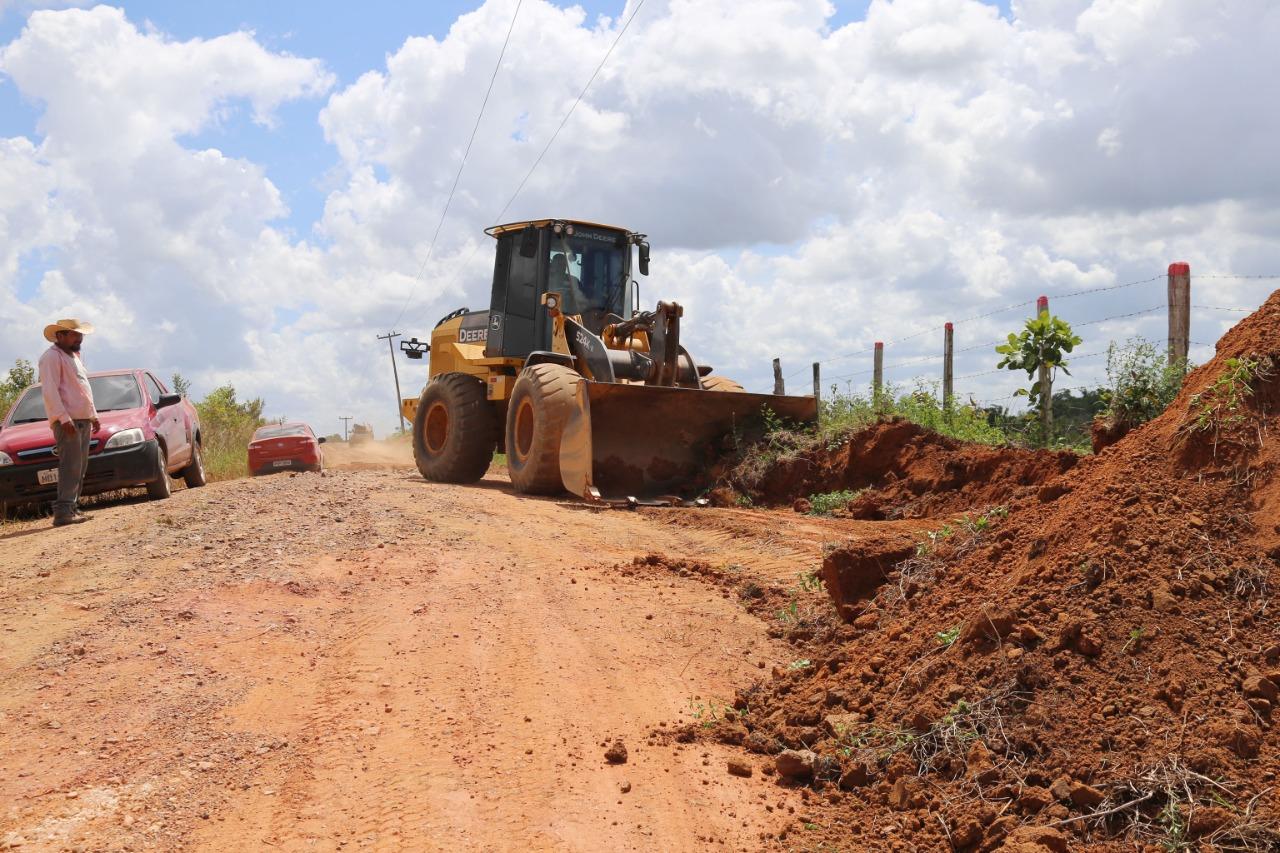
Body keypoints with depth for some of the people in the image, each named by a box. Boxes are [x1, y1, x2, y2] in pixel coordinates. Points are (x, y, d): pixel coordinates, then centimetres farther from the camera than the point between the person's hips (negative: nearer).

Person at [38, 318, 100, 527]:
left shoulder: (73, 357, 24)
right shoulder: (52, 357, -7)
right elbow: (50, 391, -16)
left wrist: (93, 415, 25)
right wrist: (64, 418, -23)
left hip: (83, 420, 10)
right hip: (68, 421, -10)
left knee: (79, 468, 10)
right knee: (71, 466, -15)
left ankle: (73, 508, 15)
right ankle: (63, 512, -17)